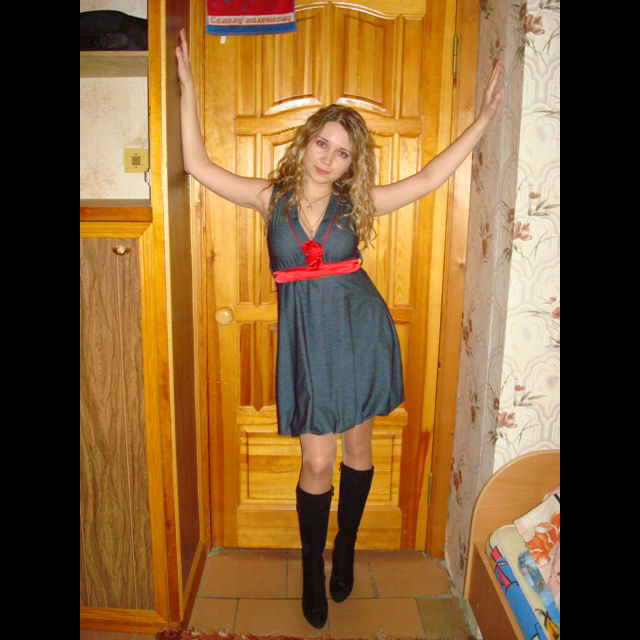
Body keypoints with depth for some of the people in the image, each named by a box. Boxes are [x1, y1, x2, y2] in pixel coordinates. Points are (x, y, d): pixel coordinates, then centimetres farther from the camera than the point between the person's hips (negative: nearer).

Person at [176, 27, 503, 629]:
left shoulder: (356, 202, 1)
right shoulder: (270, 197, 2)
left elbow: (428, 178, 3)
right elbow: (199, 165, 0)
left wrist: (482, 120, 2)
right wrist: (188, 90, -2)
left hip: (362, 333, 1)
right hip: (308, 340, -1)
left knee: (357, 448, 14)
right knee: (317, 462, 3)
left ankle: (345, 551, 38)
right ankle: (312, 571, 28)